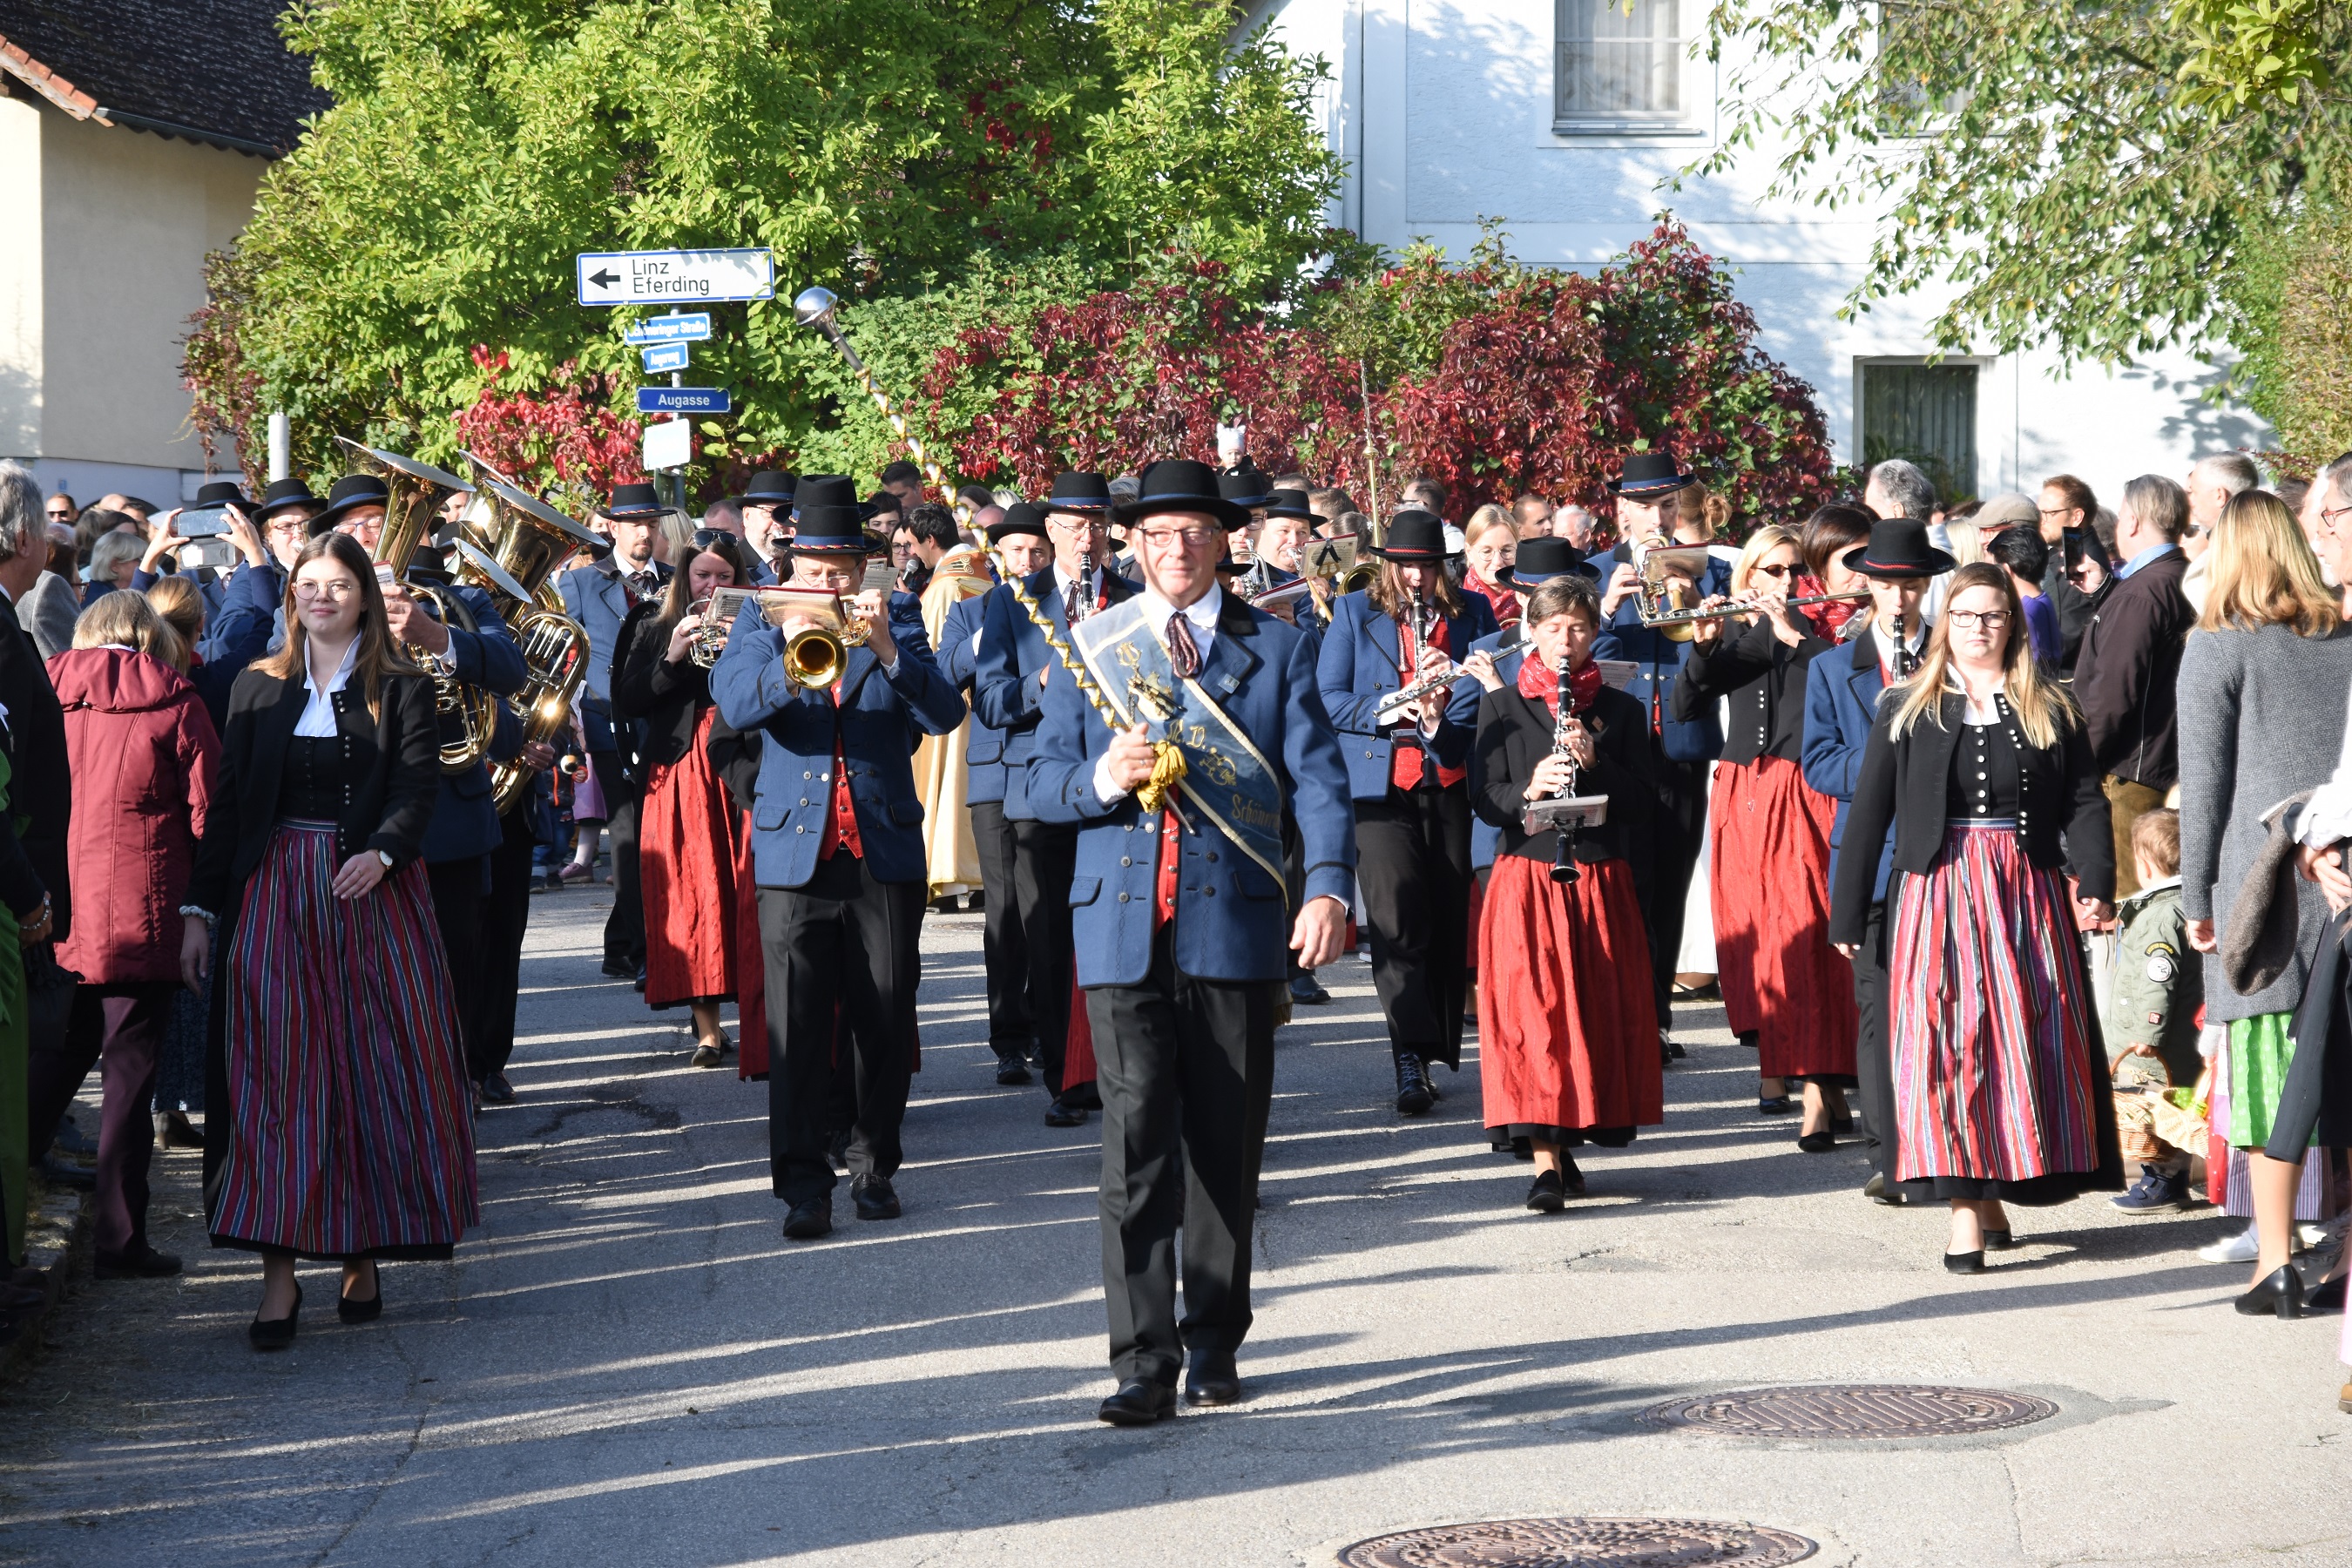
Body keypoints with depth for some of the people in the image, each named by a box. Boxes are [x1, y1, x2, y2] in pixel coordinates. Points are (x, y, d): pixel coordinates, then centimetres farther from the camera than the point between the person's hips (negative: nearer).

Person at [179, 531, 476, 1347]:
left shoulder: (401, 688, 5)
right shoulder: (260, 689, 11)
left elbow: (418, 788, -7)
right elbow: (227, 804, 9)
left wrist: (383, 852, -26)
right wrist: (199, 909, 2)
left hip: (374, 892, -1)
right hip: (276, 896, 1)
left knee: (376, 1070, 0)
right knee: (275, 1074, -6)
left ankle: (363, 1254, 11)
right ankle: (279, 1273, -8)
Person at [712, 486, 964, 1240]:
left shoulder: (895, 625, 6)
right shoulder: (761, 624, 6)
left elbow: (944, 713, -9)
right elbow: (734, 703, -13)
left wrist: (886, 649, -25)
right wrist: (790, 665, -33)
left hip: (885, 856, 1)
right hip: (794, 855, -1)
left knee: (885, 1023, 5)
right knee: (796, 1029, -5)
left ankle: (874, 1167, 18)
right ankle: (804, 1185, -3)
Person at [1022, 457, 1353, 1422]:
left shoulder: (1278, 647, 9)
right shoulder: (1088, 647, 12)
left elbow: (1317, 777, 0)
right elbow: (1043, 782, 10)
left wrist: (1328, 886, -16)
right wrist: (1102, 779, -13)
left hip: (1236, 920, 0)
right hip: (1124, 924, 0)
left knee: (1227, 1145, 7)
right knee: (1136, 1138, -8)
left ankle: (1214, 1343, 19)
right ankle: (1144, 1361, -9)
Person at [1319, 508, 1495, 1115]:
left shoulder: (1473, 612, 12)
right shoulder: (1355, 611, 8)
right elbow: (1327, 698, 3)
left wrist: (1455, 686, -11)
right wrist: (1388, 709, -13)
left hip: (1454, 787, 2)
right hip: (1381, 786, -2)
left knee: (1450, 920, 3)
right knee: (1396, 916, -14)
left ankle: (1440, 1050, 16)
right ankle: (1410, 1060, -17)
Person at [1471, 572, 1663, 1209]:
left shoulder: (1621, 710, 9)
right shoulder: (1501, 706, 6)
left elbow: (1644, 799, 4)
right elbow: (1484, 800, 1)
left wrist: (1595, 763, -12)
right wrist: (1528, 791, -20)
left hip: (1601, 879, 2)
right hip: (1527, 877, -2)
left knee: (1597, 1010, 2)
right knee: (1533, 1011, -12)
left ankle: (1567, 1143, 16)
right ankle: (1546, 1160, -16)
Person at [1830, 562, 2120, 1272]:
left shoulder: (2049, 709, 8)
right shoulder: (1907, 709, 6)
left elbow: (2085, 801, 3)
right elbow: (1868, 813, 4)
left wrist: (2095, 881, -13)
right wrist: (1846, 916, 0)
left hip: (2029, 894, 2)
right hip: (1941, 894, -1)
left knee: (2031, 1042, 0)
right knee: (1946, 1043, -9)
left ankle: (1998, 1194, 12)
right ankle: (1967, 1209, -8)